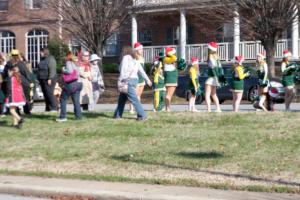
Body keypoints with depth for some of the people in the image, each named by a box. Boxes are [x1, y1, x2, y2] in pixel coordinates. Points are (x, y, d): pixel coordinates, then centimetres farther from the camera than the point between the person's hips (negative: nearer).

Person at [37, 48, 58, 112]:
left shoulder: (50, 59, -10)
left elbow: (52, 70, -18)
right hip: (42, 80, 9)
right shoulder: (42, 59, 18)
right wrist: (39, 79, 21)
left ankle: (54, 108, -10)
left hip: (48, 80, -9)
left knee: (49, 94, -12)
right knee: (45, 94, 7)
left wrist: (50, 79, -24)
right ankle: (48, 108, 11)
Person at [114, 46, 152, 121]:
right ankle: (117, 115, 23)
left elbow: (123, 69, -12)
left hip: (128, 80, -9)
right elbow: (142, 71, 18)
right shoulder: (135, 60, 17)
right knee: (122, 98, 16)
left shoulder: (126, 57, -4)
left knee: (133, 99, -9)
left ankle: (142, 115, -10)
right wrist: (147, 80, 23)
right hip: (134, 80, 9)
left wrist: (120, 79, -10)